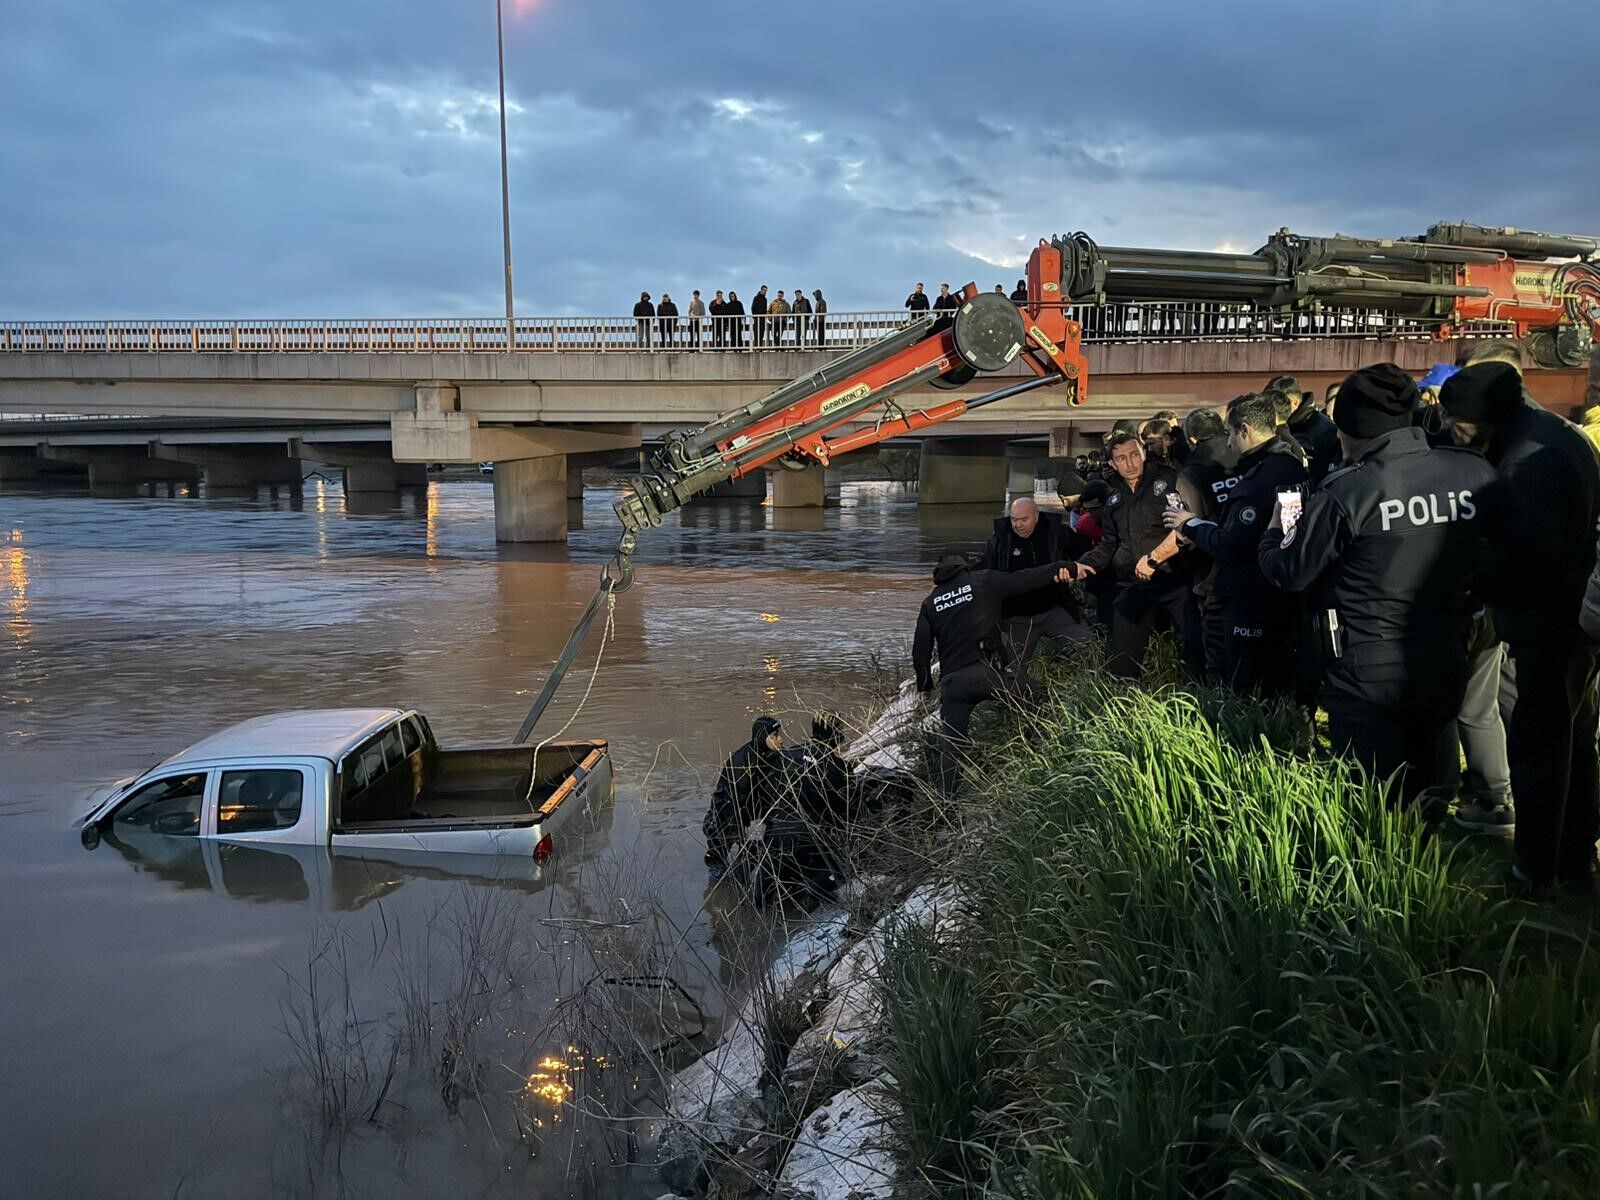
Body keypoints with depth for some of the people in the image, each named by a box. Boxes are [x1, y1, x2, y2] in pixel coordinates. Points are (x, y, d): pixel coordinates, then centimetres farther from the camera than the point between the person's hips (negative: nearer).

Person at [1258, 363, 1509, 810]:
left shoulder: (1344, 493, -19)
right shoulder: (1475, 474, -6)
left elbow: (1288, 574, -8)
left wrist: (1276, 530, 13)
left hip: (1367, 674, -5)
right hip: (1446, 667, 5)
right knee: (1428, 794, 23)